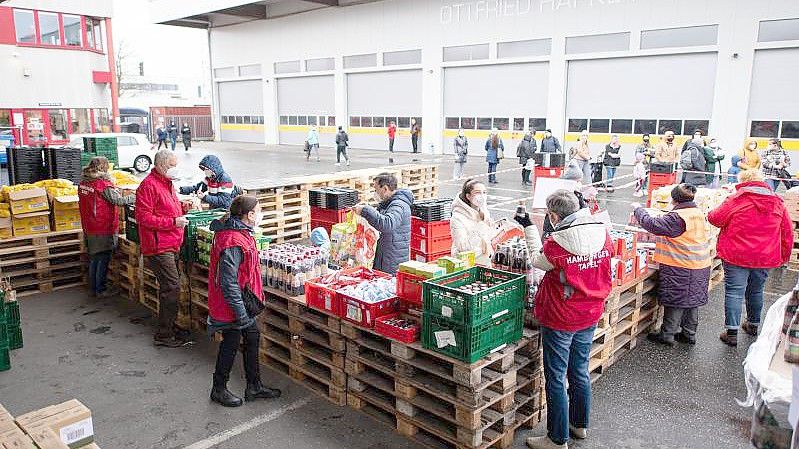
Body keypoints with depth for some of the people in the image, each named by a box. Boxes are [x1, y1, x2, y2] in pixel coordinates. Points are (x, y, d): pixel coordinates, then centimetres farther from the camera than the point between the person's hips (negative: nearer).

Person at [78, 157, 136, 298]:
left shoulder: (83, 183, 5)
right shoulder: (103, 184, -18)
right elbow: (119, 200, -17)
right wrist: (136, 197, -7)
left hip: (89, 229, 7)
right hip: (104, 228, -7)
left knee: (93, 259, 17)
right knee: (103, 260, 4)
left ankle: (92, 289, 26)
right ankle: (100, 290, 11)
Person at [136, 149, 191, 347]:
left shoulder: (166, 183, 17)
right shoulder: (149, 185, -14)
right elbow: (144, 218, -20)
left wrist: (182, 207, 11)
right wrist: (173, 222, -21)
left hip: (171, 245, 10)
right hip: (159, 247, -10)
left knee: (170, 287, 15)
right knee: (172, 287, -10)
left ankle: (169, 326, 27)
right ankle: (163, 335, -2)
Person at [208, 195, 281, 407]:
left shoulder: (241, 233, 4)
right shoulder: (232, 243, -28)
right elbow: (228, 283, -28)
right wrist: (241, 314, -23)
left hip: (244, 302, 10)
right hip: (232, 305, -10)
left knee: (252, 339, 18)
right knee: (231, 345, 7)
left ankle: (254, 387, 32)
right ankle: (219, 390, 29)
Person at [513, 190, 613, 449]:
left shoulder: (557, 243, -25)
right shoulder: (603, 233, -8)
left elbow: (537, 260, -4)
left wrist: (528, 227, 8)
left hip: (560, 320, -6)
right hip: (590, 317, 7)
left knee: (555, 379, 7)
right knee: (580, 372, 22)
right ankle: (580, 425, 40)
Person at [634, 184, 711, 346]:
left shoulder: (677, 217, -21)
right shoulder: (700, 213, 8)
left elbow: (653, 225, -21)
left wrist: (638, 209, -7)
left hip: (681, 267, -8)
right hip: (700, 266, 8)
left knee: (676, 301, 2)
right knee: (693, 300, 16)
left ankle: (667, 334, 12)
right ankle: (689, 334, 27)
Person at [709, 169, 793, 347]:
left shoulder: (737, 199, -11)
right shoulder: (778, 203, 6)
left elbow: (715, 219, -7)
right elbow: (788, 233, 11)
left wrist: (710, 214, 16)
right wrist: (783, 257, 19)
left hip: (736, 255, -5)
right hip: (765, 258, 5)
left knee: (734, 292, -1)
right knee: (756, 291, 21)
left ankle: (731, 332, -3)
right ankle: (753, 325, 38)